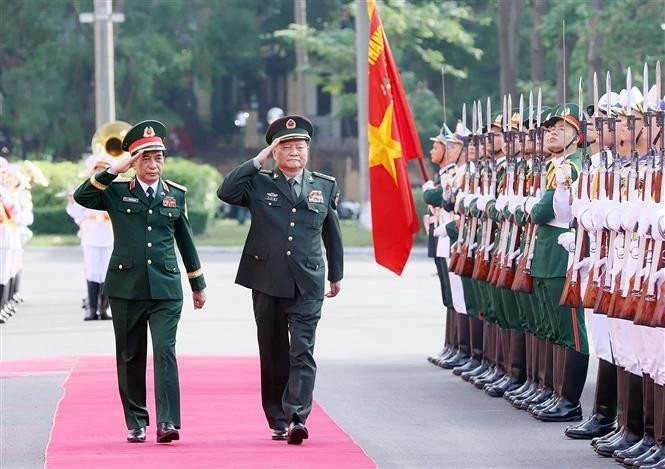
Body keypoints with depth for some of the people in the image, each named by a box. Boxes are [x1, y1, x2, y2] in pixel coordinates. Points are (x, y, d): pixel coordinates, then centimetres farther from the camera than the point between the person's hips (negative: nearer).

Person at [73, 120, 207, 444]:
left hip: (165, 289, 0)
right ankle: (136, 423, 16)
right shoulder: (117, 192, 4)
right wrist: (113, 171, -16)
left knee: (165, 352, -13)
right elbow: (81, 197, -13)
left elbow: (185, 241, 17)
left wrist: (198, 284, 21)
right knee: (130, 356, 7)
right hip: (126, 288, 0)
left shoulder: (176, 195, 9)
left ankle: (167, 422, -17)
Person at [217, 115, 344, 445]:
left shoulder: (325, 186, 9)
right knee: (273, 353, 8)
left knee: (302, 352, -12)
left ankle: (297, 418, -19)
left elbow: (331, 232, 18)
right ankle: (278, 422, 17)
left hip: (307, 284, 0)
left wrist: (336, 274, 22)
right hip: (267, 282, 0)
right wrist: (258, 161, -12)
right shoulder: (258, 184, 4)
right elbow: (226, 192, -14)